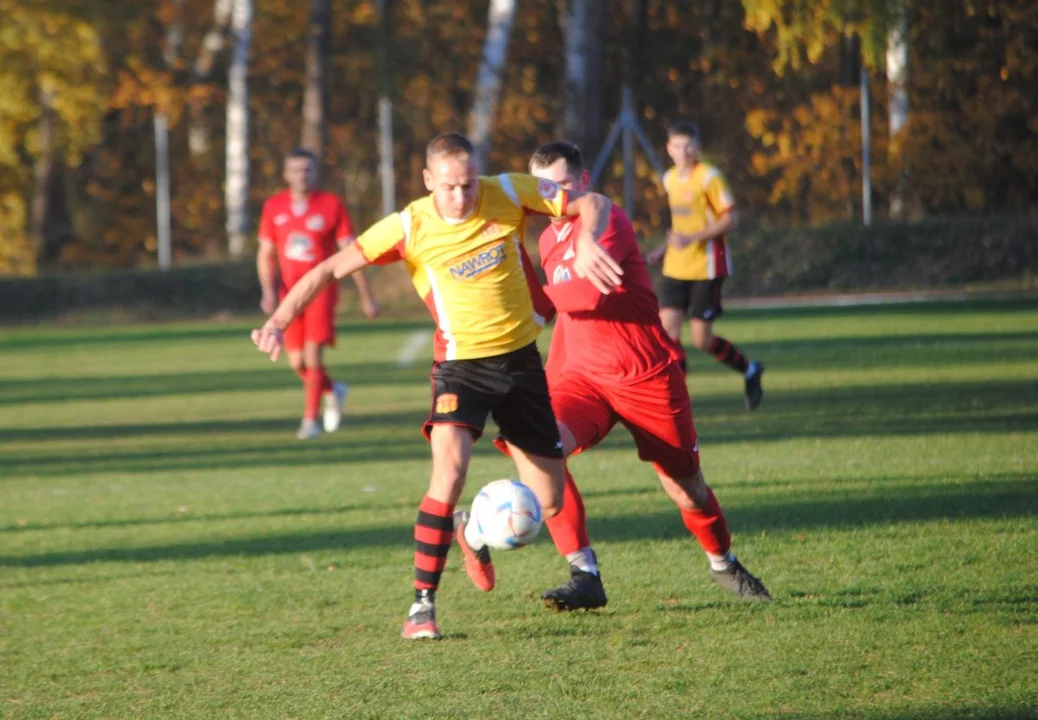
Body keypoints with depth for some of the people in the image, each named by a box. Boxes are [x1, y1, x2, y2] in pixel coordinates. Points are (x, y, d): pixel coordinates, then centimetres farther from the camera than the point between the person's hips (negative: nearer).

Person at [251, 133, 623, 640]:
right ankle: (422, 605, -21)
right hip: (460, 364, -3)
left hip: (519, 359, 3)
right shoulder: (410, 227, -14)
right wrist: (279, 320, -25)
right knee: (450, 467, -30)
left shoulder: (507, 194, -9)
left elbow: (593, 203, -2)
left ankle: (474, 536, 40)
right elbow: (331, 269, -13)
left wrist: (587, 243, -23)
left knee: (547, 503, 6)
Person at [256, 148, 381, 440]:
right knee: (297, 361, 3)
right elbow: (265, 254, 11)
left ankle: (310, 420, -10)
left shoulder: (331, 205, -4)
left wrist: (366, 297, -1)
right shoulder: (274, 207, 5)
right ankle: (332, 391, 33)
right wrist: (268, 291, -4)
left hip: (321, 289, -4)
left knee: (313, 354, -16)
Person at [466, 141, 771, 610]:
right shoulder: (549, 241, 11)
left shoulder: (608, 222, -13)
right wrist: (551, 379, 17)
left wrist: (533, 295, -19)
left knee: (685, 485, 5)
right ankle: (585, 576, -23)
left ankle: (725, 567, 36)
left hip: (648, 375, -5)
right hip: (584, 375, 5)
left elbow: (591, 292, -29)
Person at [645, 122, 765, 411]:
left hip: (706, 267, -6)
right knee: (667, 328, -9)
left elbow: (730, 220, -15)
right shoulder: (670, 179, 11)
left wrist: (692, 238, -24)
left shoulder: (709, 177, -11)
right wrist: (664, 249, 14)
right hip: (676, 267, 6)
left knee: (702, 340, -4)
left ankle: (749, 370, 22)